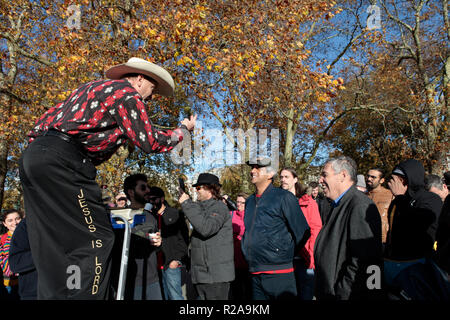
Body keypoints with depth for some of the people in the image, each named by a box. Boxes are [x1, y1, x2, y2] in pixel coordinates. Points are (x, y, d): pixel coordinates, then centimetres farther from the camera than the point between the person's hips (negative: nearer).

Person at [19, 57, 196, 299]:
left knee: (54, 246, 11)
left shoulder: (92, 87, 28)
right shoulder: (126, 94, 0)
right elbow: (151, 142, 0)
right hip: (61, 161, -10)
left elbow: (50, 116, 28)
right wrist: (184, 129, 14)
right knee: (96, 240, -7)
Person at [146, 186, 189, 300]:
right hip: (156, 265, 4)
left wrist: (177, 259, -9)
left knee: (175, 296, -4)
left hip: (171, 264, -4)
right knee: (161, 295, 10)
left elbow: (183, 239, -2)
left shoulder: (175, 214, 1)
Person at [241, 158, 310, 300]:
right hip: (255, 275, 7)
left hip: (279, 274, -6)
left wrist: (286, 255, 1)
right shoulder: (250, 201, 13)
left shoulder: (284, 197, -8)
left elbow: (302, 233, -7)